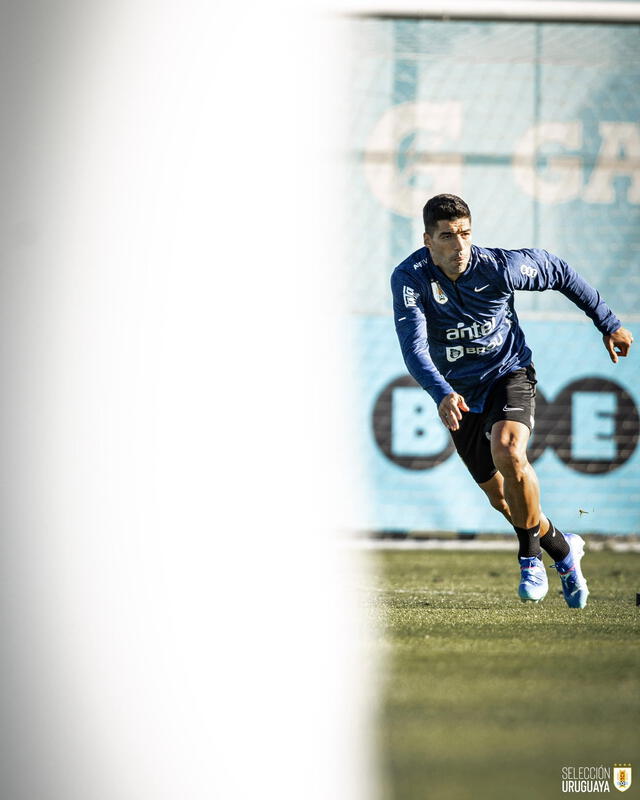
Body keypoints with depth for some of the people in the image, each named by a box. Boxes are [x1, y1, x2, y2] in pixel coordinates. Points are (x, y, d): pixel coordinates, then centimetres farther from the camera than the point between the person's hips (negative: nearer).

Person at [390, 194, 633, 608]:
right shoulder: (410, 278, -22)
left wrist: (608, 323, 7)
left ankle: (530, 552, -9)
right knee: (500, 495, 8)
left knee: (508, 452, -31)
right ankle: (562, 549, 35)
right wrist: (442, 394, -50)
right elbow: (414, 346, -32)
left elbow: (558, 272, -1)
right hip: (460, 393, 2)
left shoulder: (500, 267, -20)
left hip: (510, 375, -2)